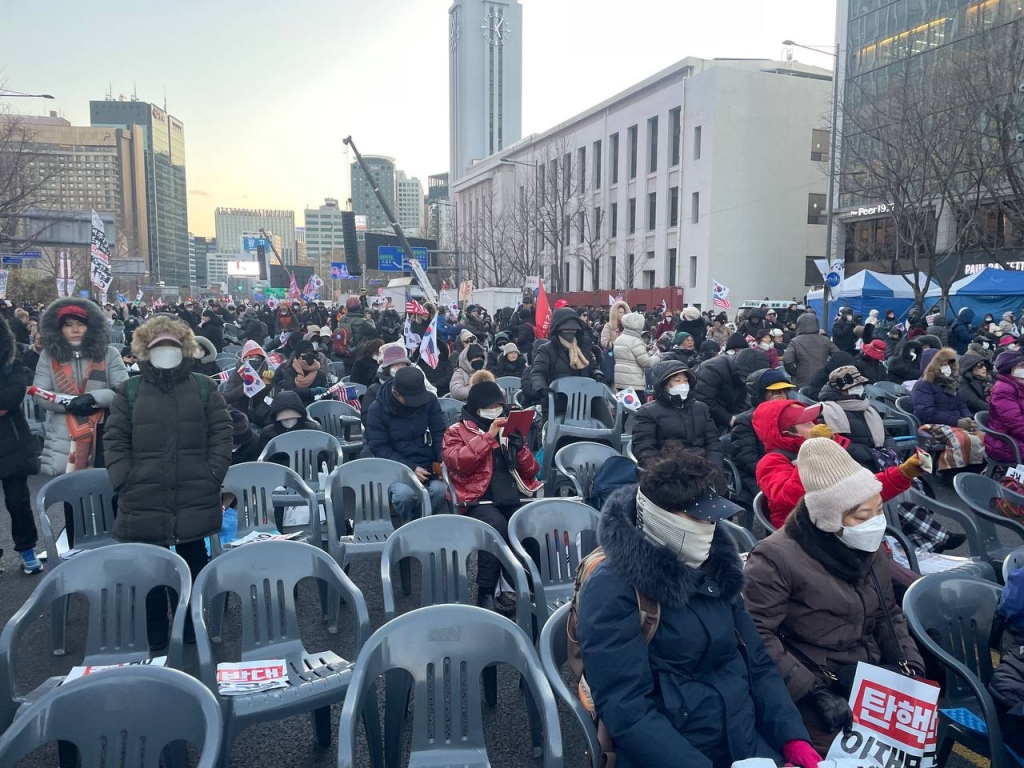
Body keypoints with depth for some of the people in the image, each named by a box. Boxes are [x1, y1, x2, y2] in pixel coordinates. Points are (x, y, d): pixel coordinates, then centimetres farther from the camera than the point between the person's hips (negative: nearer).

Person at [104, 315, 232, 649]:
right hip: (143, 501, 0)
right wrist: (124, 481, -6)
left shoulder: (203, 387, 6)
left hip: (196, 498, 0)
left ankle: (194, 630, 28)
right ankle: (154, 638, 24)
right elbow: (115, 440, 3)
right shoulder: (129, 391, 6)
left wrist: (214, 474, -6)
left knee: (194, 565, 12)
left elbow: (221, 433, 3)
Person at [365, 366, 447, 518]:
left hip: (428, 464, 2)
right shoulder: (378, 409, -8)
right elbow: (379, 448, -9)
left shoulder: (429, 400, -1)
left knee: (440, 490, -28)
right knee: (405, 493, -33)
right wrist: (410, 468, -19)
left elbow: (439, 434, 4)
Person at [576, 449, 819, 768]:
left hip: (750, 741, 5)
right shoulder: (612, 590, -15)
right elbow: (626, 711, -19)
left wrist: (794, 738, -2)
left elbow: (758, 662, 10)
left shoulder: (714, 566, 7)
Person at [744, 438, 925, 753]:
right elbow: (756, 637, -19)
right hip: (818, 693, -7)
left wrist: (912, 668, 4)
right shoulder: (776, 558, -18)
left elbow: (887, 614, 16)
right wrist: (813, 692, -21)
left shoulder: (869, 547, 5)